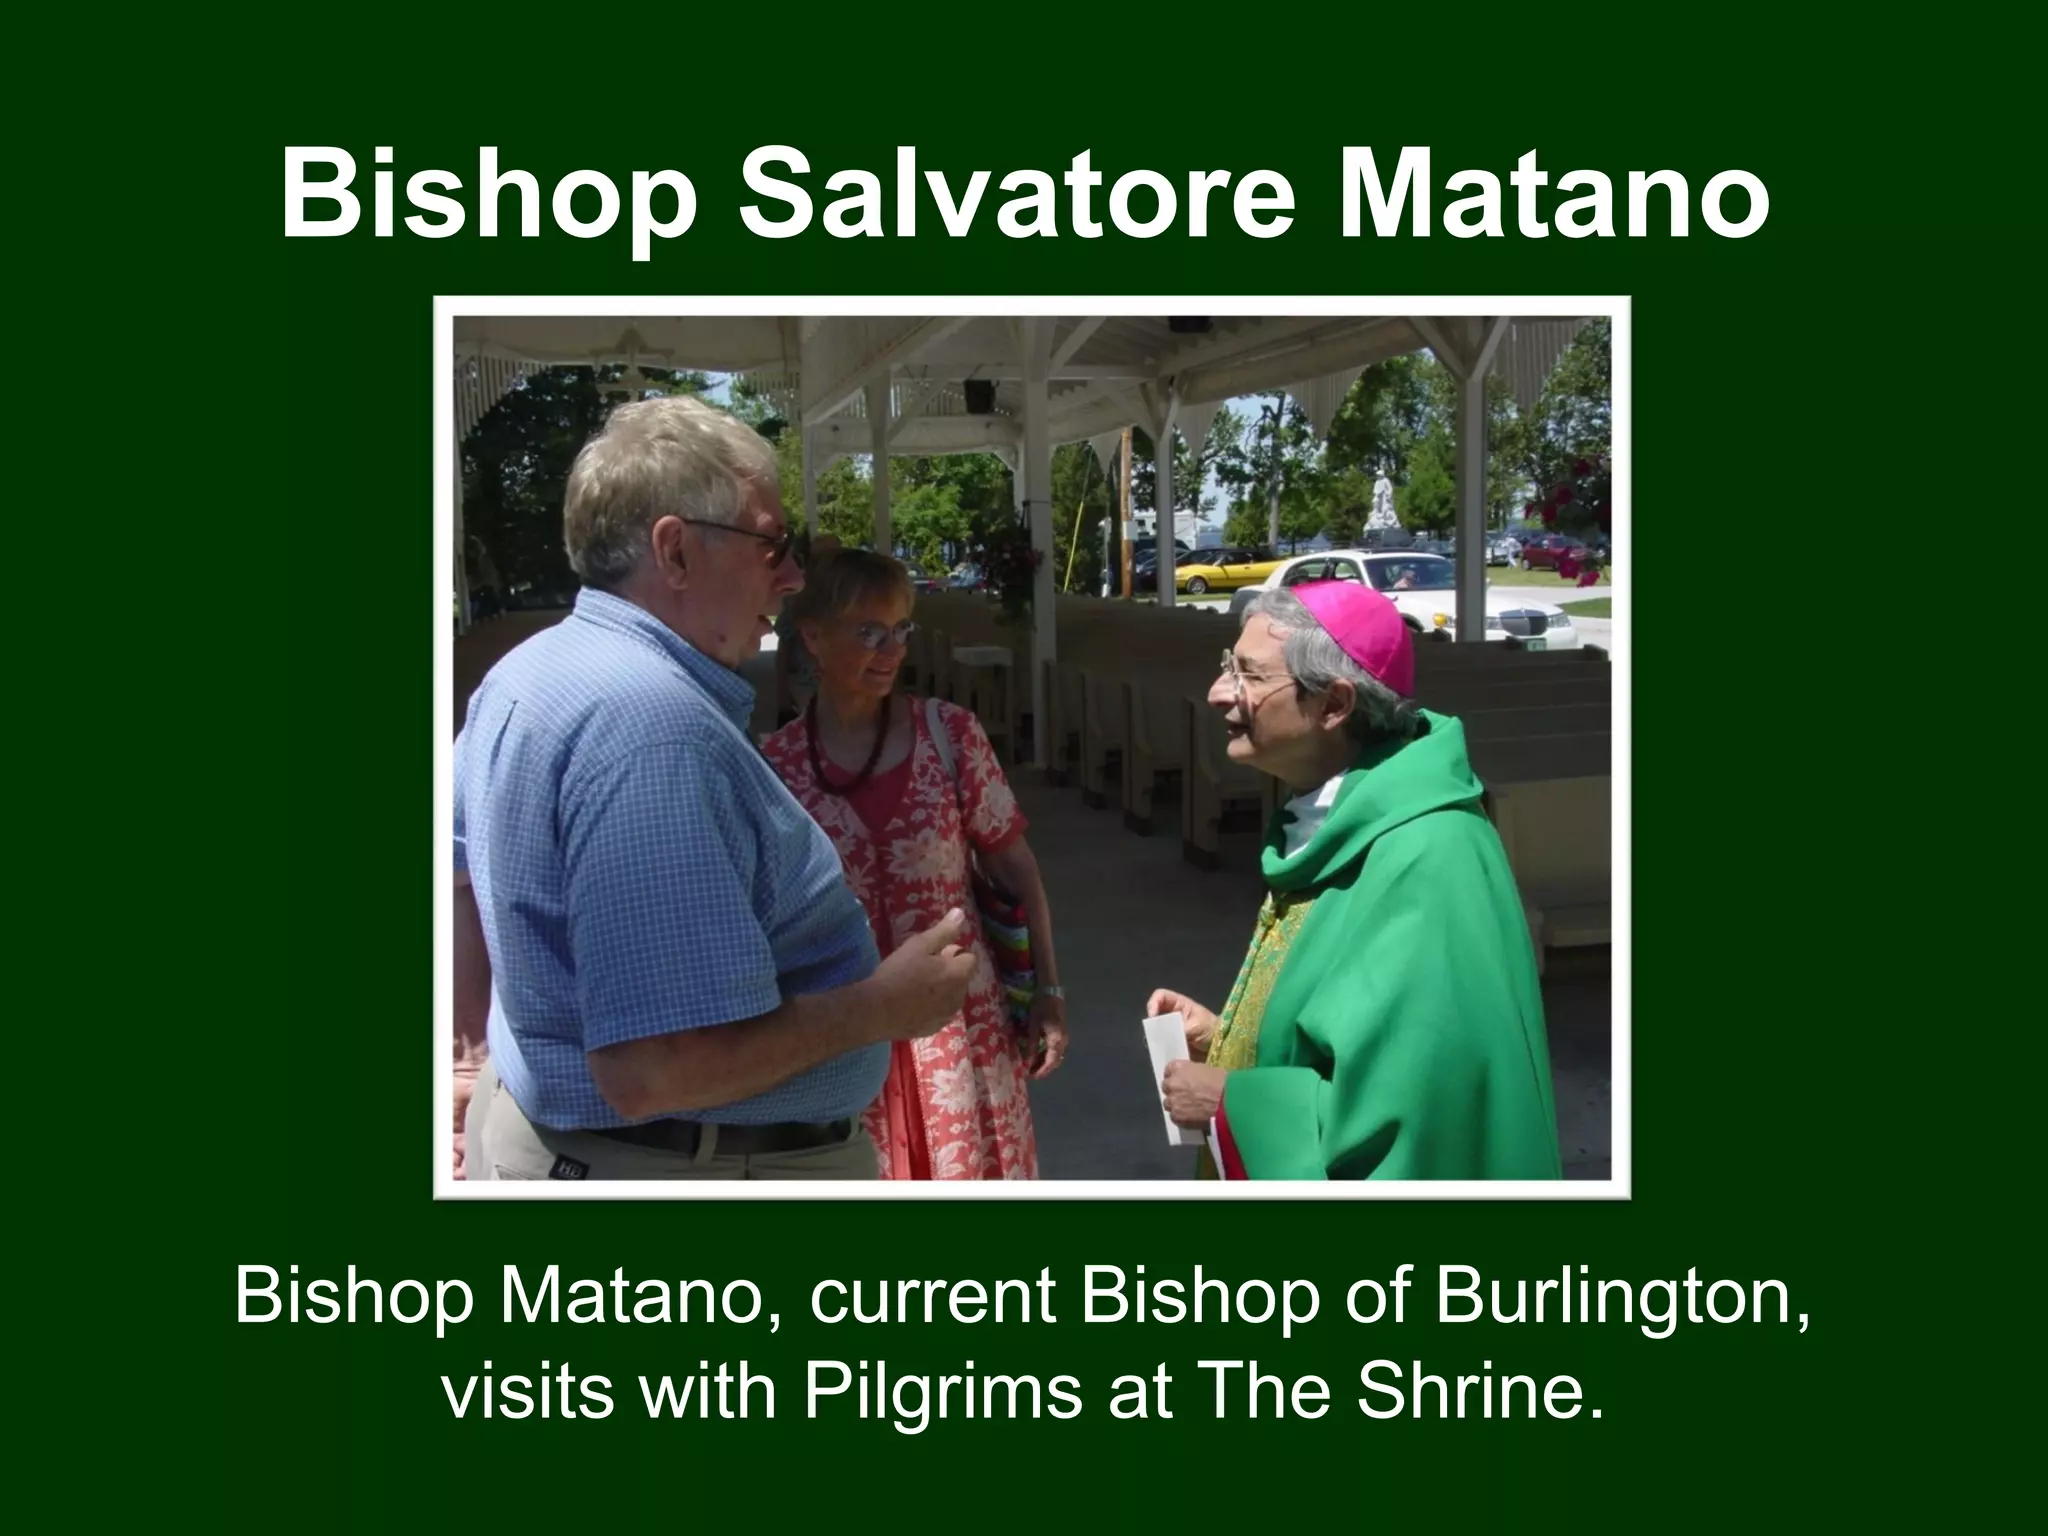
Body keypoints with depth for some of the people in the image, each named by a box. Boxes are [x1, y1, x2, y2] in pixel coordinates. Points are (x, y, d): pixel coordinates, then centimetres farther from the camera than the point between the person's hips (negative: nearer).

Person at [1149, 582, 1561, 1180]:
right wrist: (1226, 1037, -1)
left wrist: (1229, 1100, -21)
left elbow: (1412, 1101, -31)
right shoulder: (1330, 825, 3)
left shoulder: (1426, 861, -27)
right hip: (1288, 1169, 9)